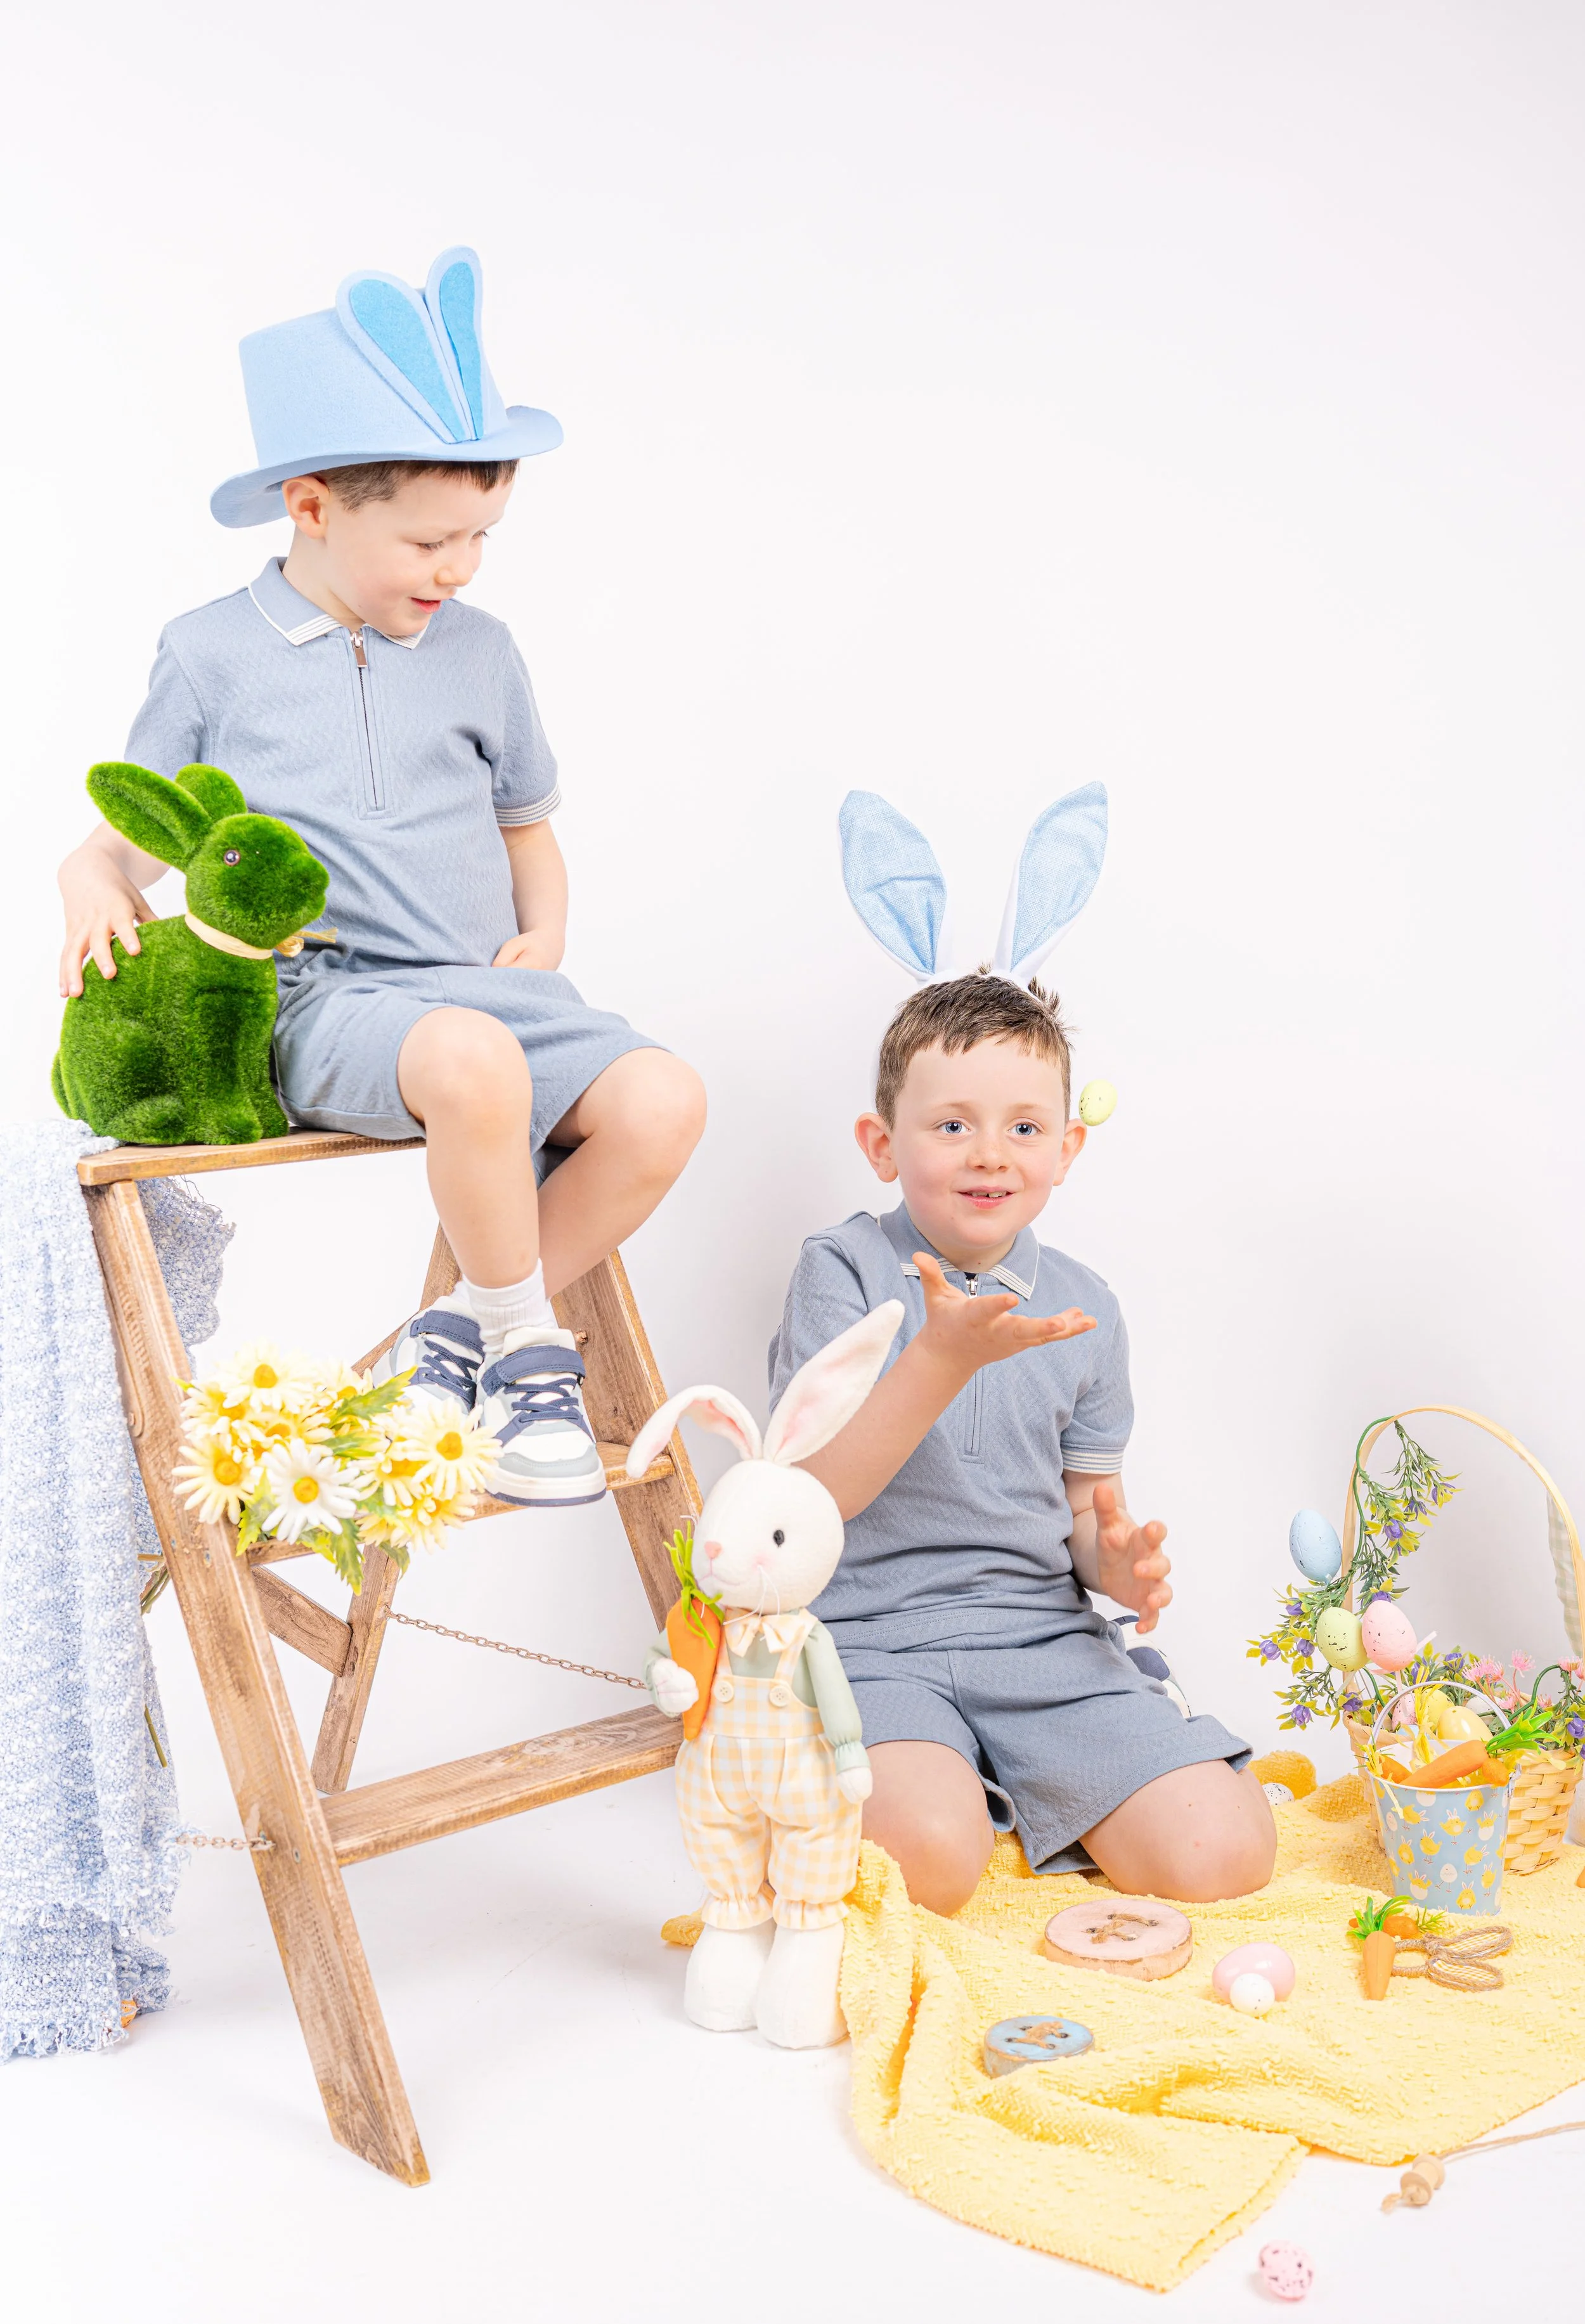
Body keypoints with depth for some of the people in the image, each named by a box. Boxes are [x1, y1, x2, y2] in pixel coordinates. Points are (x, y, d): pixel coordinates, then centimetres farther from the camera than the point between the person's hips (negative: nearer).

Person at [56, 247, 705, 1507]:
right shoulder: (212, 657, 5)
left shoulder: (480, 653, 14)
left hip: (490, 988, 5)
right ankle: (527, 1349, -14)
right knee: (471, 1058, -38)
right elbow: (122, 838, 11)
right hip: (325, 996, -4)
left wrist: (543, 933, 5)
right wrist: (97, 894, -12)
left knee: (660, 1101, -22)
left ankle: (465, 1329, -4)